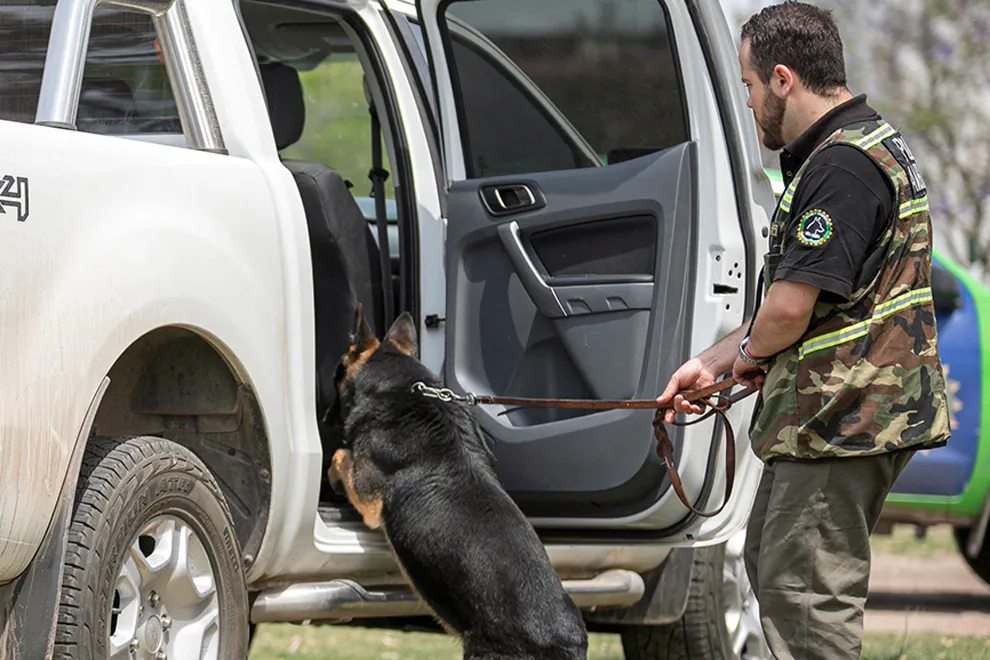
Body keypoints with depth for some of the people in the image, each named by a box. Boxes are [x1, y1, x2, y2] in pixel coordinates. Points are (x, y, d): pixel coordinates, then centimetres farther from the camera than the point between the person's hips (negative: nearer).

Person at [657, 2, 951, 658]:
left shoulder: (844, 165, -20)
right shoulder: (868, 144, 16)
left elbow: (790, 307, -24)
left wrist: (750, 352, -2)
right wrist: (713, 362, 21)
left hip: (843, 420, -11)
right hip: (841, 414, 11)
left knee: (805, 592, -9)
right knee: (770, 567, 20)